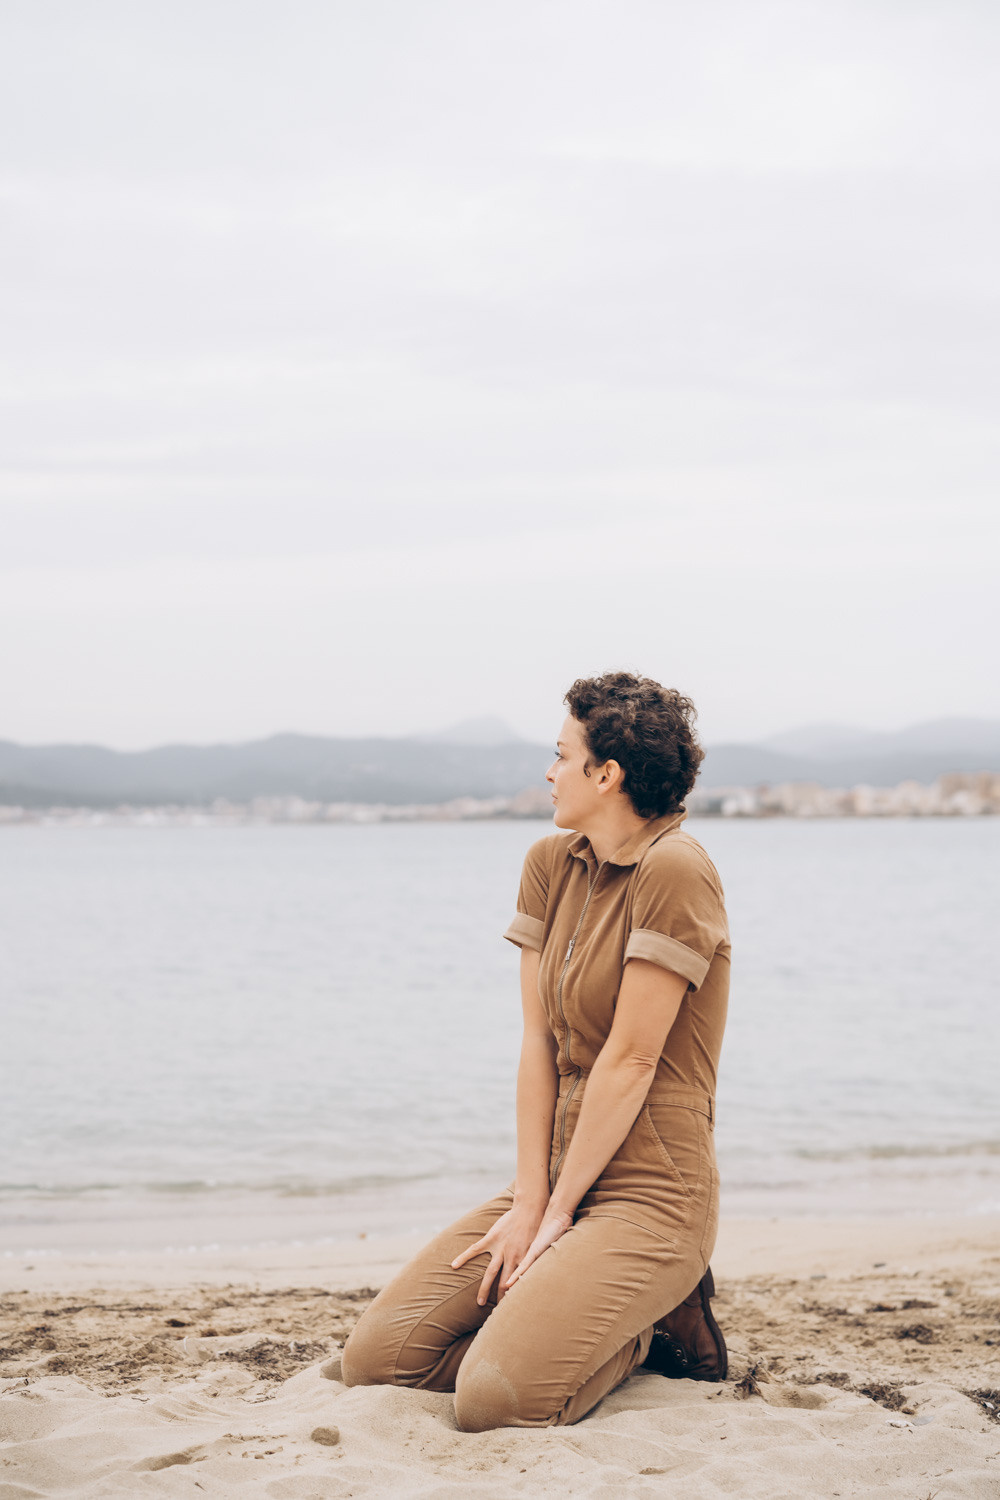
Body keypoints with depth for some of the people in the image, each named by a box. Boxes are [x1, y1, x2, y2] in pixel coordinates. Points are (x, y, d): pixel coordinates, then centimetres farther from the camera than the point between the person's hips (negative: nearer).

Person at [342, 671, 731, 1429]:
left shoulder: (675, 870, -16)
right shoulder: (551, 864, 8)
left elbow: (631, 1059, -16)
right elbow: (539, 1039, 4)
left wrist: (556, 1213, -12)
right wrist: (528, 1200, -4)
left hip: (648, 1194, -8)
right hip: (561, 1179, 8)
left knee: (496, 1400, -25)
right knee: (375, 1359, -3)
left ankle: (651, 1322, 4)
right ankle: (592, 1310, 11)